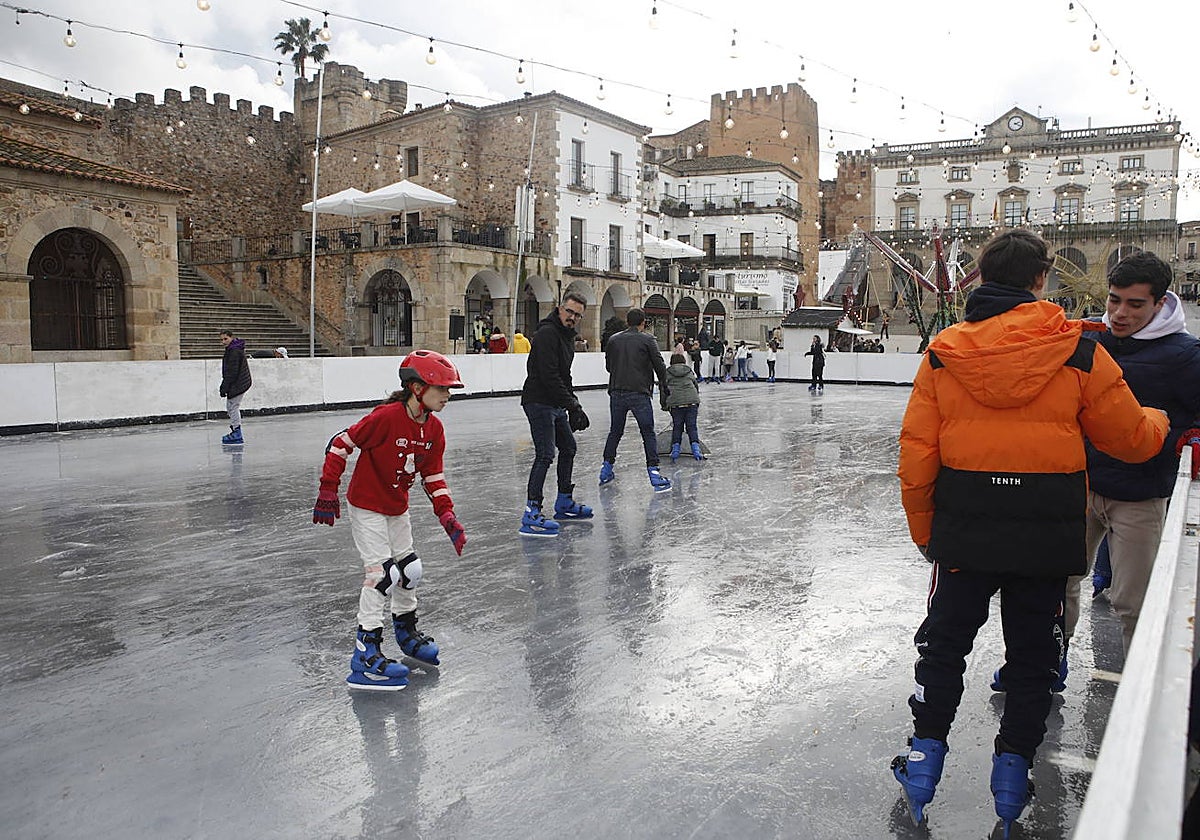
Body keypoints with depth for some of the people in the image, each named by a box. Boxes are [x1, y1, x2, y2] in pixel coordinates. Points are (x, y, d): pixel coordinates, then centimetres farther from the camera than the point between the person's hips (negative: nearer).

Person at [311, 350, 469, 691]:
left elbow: (433, 477, 3)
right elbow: (340, 444, -20)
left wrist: (448, 516, -5)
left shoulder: (434, 429, -4)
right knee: (381, 571, -13)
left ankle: (405, 630, 36)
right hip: (366, 506, -8)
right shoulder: (386, 417, -26)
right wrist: (328, 492, -17)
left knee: (411, 568, 13)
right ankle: (366, 651, -5)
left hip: (397, 508, 8)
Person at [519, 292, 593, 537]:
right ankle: (531, 514, -13)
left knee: (568, 447, 18)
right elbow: (549, 376, -24)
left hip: (556, 404, 11)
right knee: (545, 455, -14)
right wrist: (573, 404, -23)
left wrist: (573, 404, 14)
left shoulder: (567, 336, 16)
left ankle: (564, 503, 31)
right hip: (539, 402, -11)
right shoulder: (547, 333, -16)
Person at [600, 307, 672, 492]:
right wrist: (664, 385, 9)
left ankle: (606, 468, 22)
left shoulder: (614, 339, 9)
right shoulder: (647, 339, -2)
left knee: (615, 431, 18)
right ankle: (653, 471, -3)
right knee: (648, 433, 3)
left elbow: (608, 365, 15)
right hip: (639, 394, -4)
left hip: (617, 393, 4)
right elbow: (659, 365, -5)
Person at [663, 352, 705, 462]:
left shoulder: (667, 372, 12)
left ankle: (675, 450, -1)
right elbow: (696, 386, 21)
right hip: (692, 401, 1)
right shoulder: (690, 371, 18)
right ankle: (696, 450, -4)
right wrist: (697, 404, 29)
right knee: (692, 426, 5)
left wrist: (664, 405, 16)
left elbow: (664, 389, 9)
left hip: (675, 403, -1)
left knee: (677, 427, 8)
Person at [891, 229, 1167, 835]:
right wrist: (1161, 421, 27)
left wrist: (923, 529, 9)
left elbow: (916, 455, -4)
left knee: (945, 639, 17)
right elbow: (1133, 439, 2)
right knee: (1032, 650, 17)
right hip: (1047, 533, 0)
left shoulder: (943, 352, -3)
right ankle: (1013, 769, 25)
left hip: (965, 531, 1)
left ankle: (925, 754, 21)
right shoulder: (1078, 352, -6)